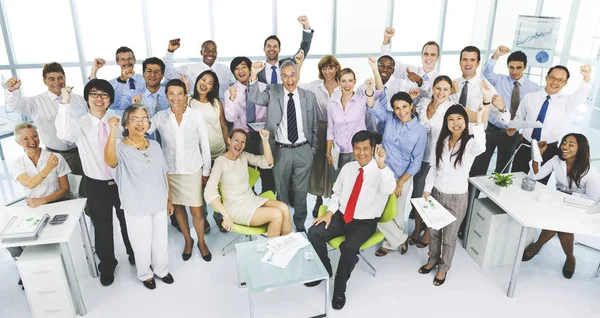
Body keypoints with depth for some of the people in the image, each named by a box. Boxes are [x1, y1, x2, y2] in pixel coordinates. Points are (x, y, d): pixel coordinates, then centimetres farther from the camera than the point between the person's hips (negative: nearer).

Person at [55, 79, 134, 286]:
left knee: (128, 223, 18)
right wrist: (65, 102, -33)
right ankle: (107, 265, 37)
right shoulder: (79, 124, -8)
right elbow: (63, 134, -30)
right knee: (102, 228, 15)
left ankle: (134, 255, 44)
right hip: (96, 185, 0)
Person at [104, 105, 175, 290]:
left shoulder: (155, 145, -1)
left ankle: (161, 270, 44)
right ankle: (145, 274, 41)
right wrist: (113, 131, -45)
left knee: (161, 240, 19)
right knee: (142, 244, 14)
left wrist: (169, 199, 10)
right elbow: (109, 160, -42)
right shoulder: (121, 149, -16)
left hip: (159, 204, 4)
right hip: (137, 208, -4)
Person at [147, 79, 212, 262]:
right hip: (170, 171, 2)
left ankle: (201, 242, 29)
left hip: (193, 170, -2)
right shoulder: (160, 117, -4)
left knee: (196, 212, 3)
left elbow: (204, 145, -3)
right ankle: (188, 240, 38)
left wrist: (206, 171, 0)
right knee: (178, 207, 16)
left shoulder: (196, 115, -8)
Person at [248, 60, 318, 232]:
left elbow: (313, 126, 7)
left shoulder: (309, 96, 2)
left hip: (303, 151, 1)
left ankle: (300, 224, 33)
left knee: (301, 191, 14)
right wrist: (254, 75, -31)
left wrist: (313, 149, 8)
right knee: (281, 191, 14)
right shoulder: (273, 92, 0)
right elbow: (254, 98, -19)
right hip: (281, 151, -1)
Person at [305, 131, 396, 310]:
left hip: (365, 223, -5)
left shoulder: (380, 171, -12)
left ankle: (339, 289, -3)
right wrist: (330, 212, -3)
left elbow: (389, 189, -35)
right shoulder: (348, 168, 5)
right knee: (314, 233, -16)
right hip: (341, 216, 5)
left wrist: (381, 164, -48)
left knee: (348, 248, -30)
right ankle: (325, 271, 11)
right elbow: (337, 193, 14)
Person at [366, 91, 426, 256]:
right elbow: (373, 107, -21)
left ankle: (390, 242, 37)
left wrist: (400, 182, -11)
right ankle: (401, 239, 28)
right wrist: (370, 89, -39)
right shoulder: (389, 118, -5)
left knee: (396, 215, 11)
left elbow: (416, 162, -9)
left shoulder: (420, 131, -11)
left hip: (402, 177, -3)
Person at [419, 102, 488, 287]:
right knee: (433, 231, 20)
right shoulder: (441, 141, -2)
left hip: (457, 198, -4)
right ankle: (433, 260, 44)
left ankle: (443, 268, 35)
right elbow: (433, 168, 4)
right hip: (436, 193, 4)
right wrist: (427, 189, -2)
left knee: (449, 237, 13)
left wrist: (480, 122, -49)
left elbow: (481, 148, -43)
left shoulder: (470, 143, -17)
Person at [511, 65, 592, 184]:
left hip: (548, 151, -1)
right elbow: (519, 117, 12)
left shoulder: (566, 101, -2)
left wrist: (587, 77, -43)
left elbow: (581, 94, -24)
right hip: (525, 146, 1)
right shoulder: (530, 97, 1)